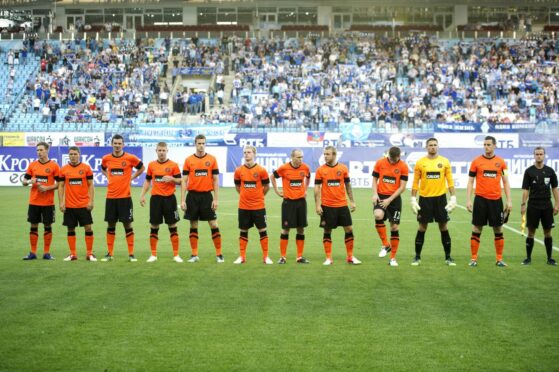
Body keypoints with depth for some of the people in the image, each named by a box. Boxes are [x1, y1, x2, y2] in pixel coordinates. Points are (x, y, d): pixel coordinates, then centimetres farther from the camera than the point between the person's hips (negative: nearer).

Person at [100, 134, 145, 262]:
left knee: (127, 225, -1)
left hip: (125, 197, -3)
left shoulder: (130, 158, -5)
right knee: (111, 225, 8)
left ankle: (131, 254, 4)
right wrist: (109, 177, 9)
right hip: (110, 197, 3)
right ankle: (109, 254, 15)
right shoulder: (106, 158, 4)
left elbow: (141, 168, 10)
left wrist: (131, 178, 1)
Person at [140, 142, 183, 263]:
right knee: (154, 227, 4)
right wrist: (142, 195, 6)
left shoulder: (173, 165, -1)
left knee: (172, 226, 0)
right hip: (155, 198, 2)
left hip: (169, 198, -2)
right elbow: (147, 181, 14)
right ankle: (153, 255, 12)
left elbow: (179, 181, 0)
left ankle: (176, 255, 6)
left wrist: (171, 178, -19)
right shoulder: (151, 165, 7)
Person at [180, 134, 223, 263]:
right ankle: (194, 255, 13)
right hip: (193, 196, 1)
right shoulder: (188, 160, 3)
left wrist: (216, 199, -3)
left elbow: (216, 180, 3)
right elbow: (184, 181, 3)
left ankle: (219, 254, 4)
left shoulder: (212, 159, 3)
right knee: (193, 225, 6)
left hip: (207, 196, -1)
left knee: (214, 224, -3)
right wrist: (182, 200, -3)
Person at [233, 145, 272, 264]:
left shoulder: (261, 170, -6)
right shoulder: (239, 171, 1)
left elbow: (266, 186, 5)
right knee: (243, 231, 7)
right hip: (243, 206, 2)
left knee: (262, 230, 1)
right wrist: (246, 195, 11)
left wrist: (258, 196, 10)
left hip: (258, 206, -2)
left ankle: (266, 257, 9)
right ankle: (242, 257, 15)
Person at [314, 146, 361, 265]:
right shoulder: (320, 170, -1)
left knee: (349, 229, 2)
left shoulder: (343, 168, 4)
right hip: (327, 206, -2)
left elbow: (348, 186, 11)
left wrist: (352, 201, 9)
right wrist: (318, 205, -8)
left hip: (342, 205, 2)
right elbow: (317, 188, -1)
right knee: (327, 231, 3)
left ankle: (350, 257, 13)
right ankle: (328, 258, 11)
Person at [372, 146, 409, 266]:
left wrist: (389, 199, -14)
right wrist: (375, 194, -8)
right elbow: (374, 179, 7)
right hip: (381, 196, 0)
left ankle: (393, 258, 12)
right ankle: (385, 245, -12)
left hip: (395, 198, 0)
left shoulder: (403, 166, -5)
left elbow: (402, 187, -6)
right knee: (378, 215, -30)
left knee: (394, 227, 1)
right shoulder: (380, 163, -1)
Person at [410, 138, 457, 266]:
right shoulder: (420, 163, 2)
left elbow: (450, 181, 4)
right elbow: (415, 182, 4)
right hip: (425, 198, 0)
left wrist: (453, 198, -3)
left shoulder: (445, 162, 3)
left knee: (444, 228, 4)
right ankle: (417, 257, 13)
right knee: (422, 228, 4)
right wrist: (413, 199, -1)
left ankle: (448, 257, 12)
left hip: (440, 198, 0)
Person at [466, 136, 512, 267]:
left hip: (496, 200, 1)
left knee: (498, 229, 5)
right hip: (480, 199, -1)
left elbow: (506, 182, 8)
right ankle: (474, 259, 7)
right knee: (476, 229, 1)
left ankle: (499, 259, 14)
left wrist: (509, 200, 1)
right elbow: (470, 182, 3)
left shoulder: (501, 162, 5)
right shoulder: (476, 161, 1)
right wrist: (468, 200, -6)